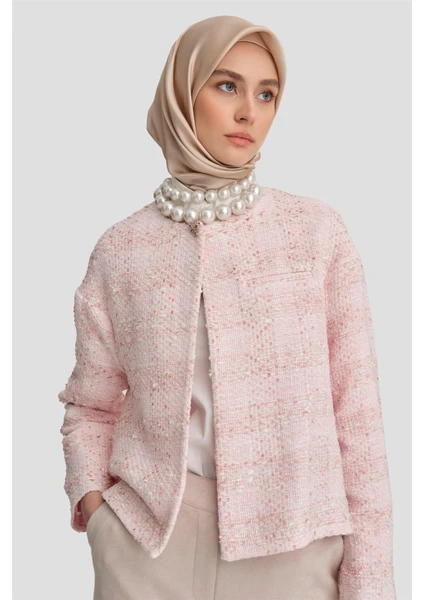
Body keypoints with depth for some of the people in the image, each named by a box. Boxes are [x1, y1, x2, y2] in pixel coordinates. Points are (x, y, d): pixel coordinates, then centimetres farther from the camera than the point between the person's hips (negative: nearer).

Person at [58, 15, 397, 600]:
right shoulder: (122, 249, 2)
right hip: (150, 533, 1)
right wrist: (90, 497, -6)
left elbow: (355, 411, -2)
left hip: (292, 535, 0)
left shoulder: (318, 231, -1)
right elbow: (91, 408, 11)